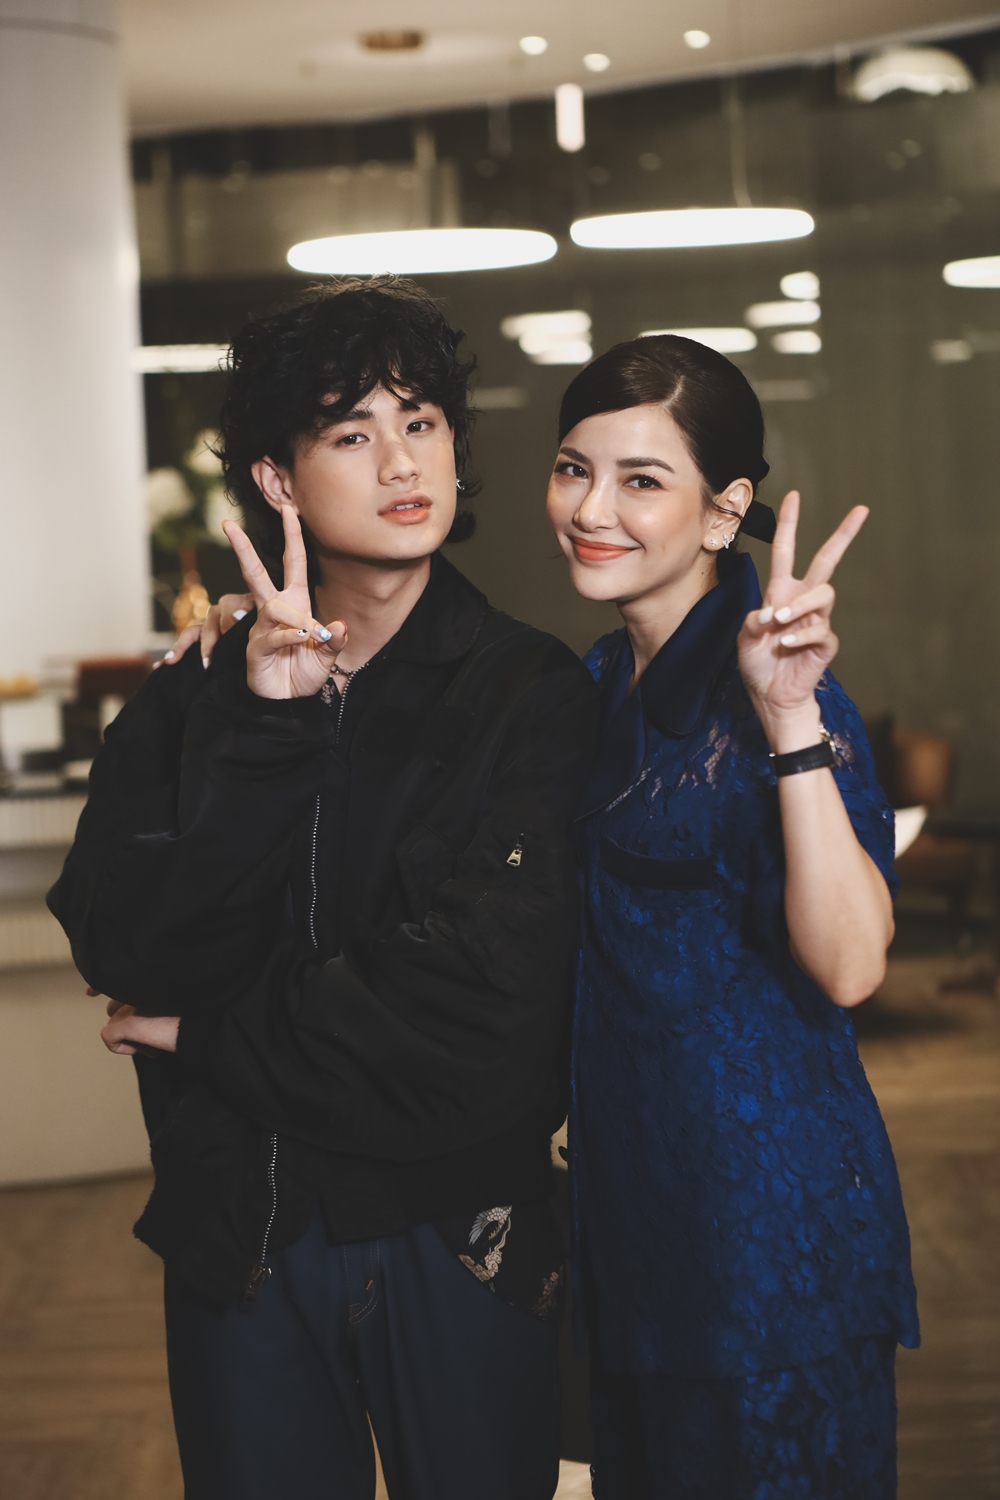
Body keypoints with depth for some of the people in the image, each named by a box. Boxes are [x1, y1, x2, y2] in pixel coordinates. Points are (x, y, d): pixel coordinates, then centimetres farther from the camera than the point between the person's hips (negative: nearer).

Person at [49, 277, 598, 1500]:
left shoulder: (533, 696, -10)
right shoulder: (189, 700, 1)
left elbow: (482, 1022, -19)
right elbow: (128, 959, -13)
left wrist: (201, 1034, -9)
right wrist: (265, 730, -21)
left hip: (459, 1240, -2)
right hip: (238, 1248, 3)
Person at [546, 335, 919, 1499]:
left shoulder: (762, 681, -18)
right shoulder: (600, 679, 7)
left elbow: (847, 964, -28)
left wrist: (792, 722, -37)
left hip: (765, 1187, -8)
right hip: (627, 1178, 8)